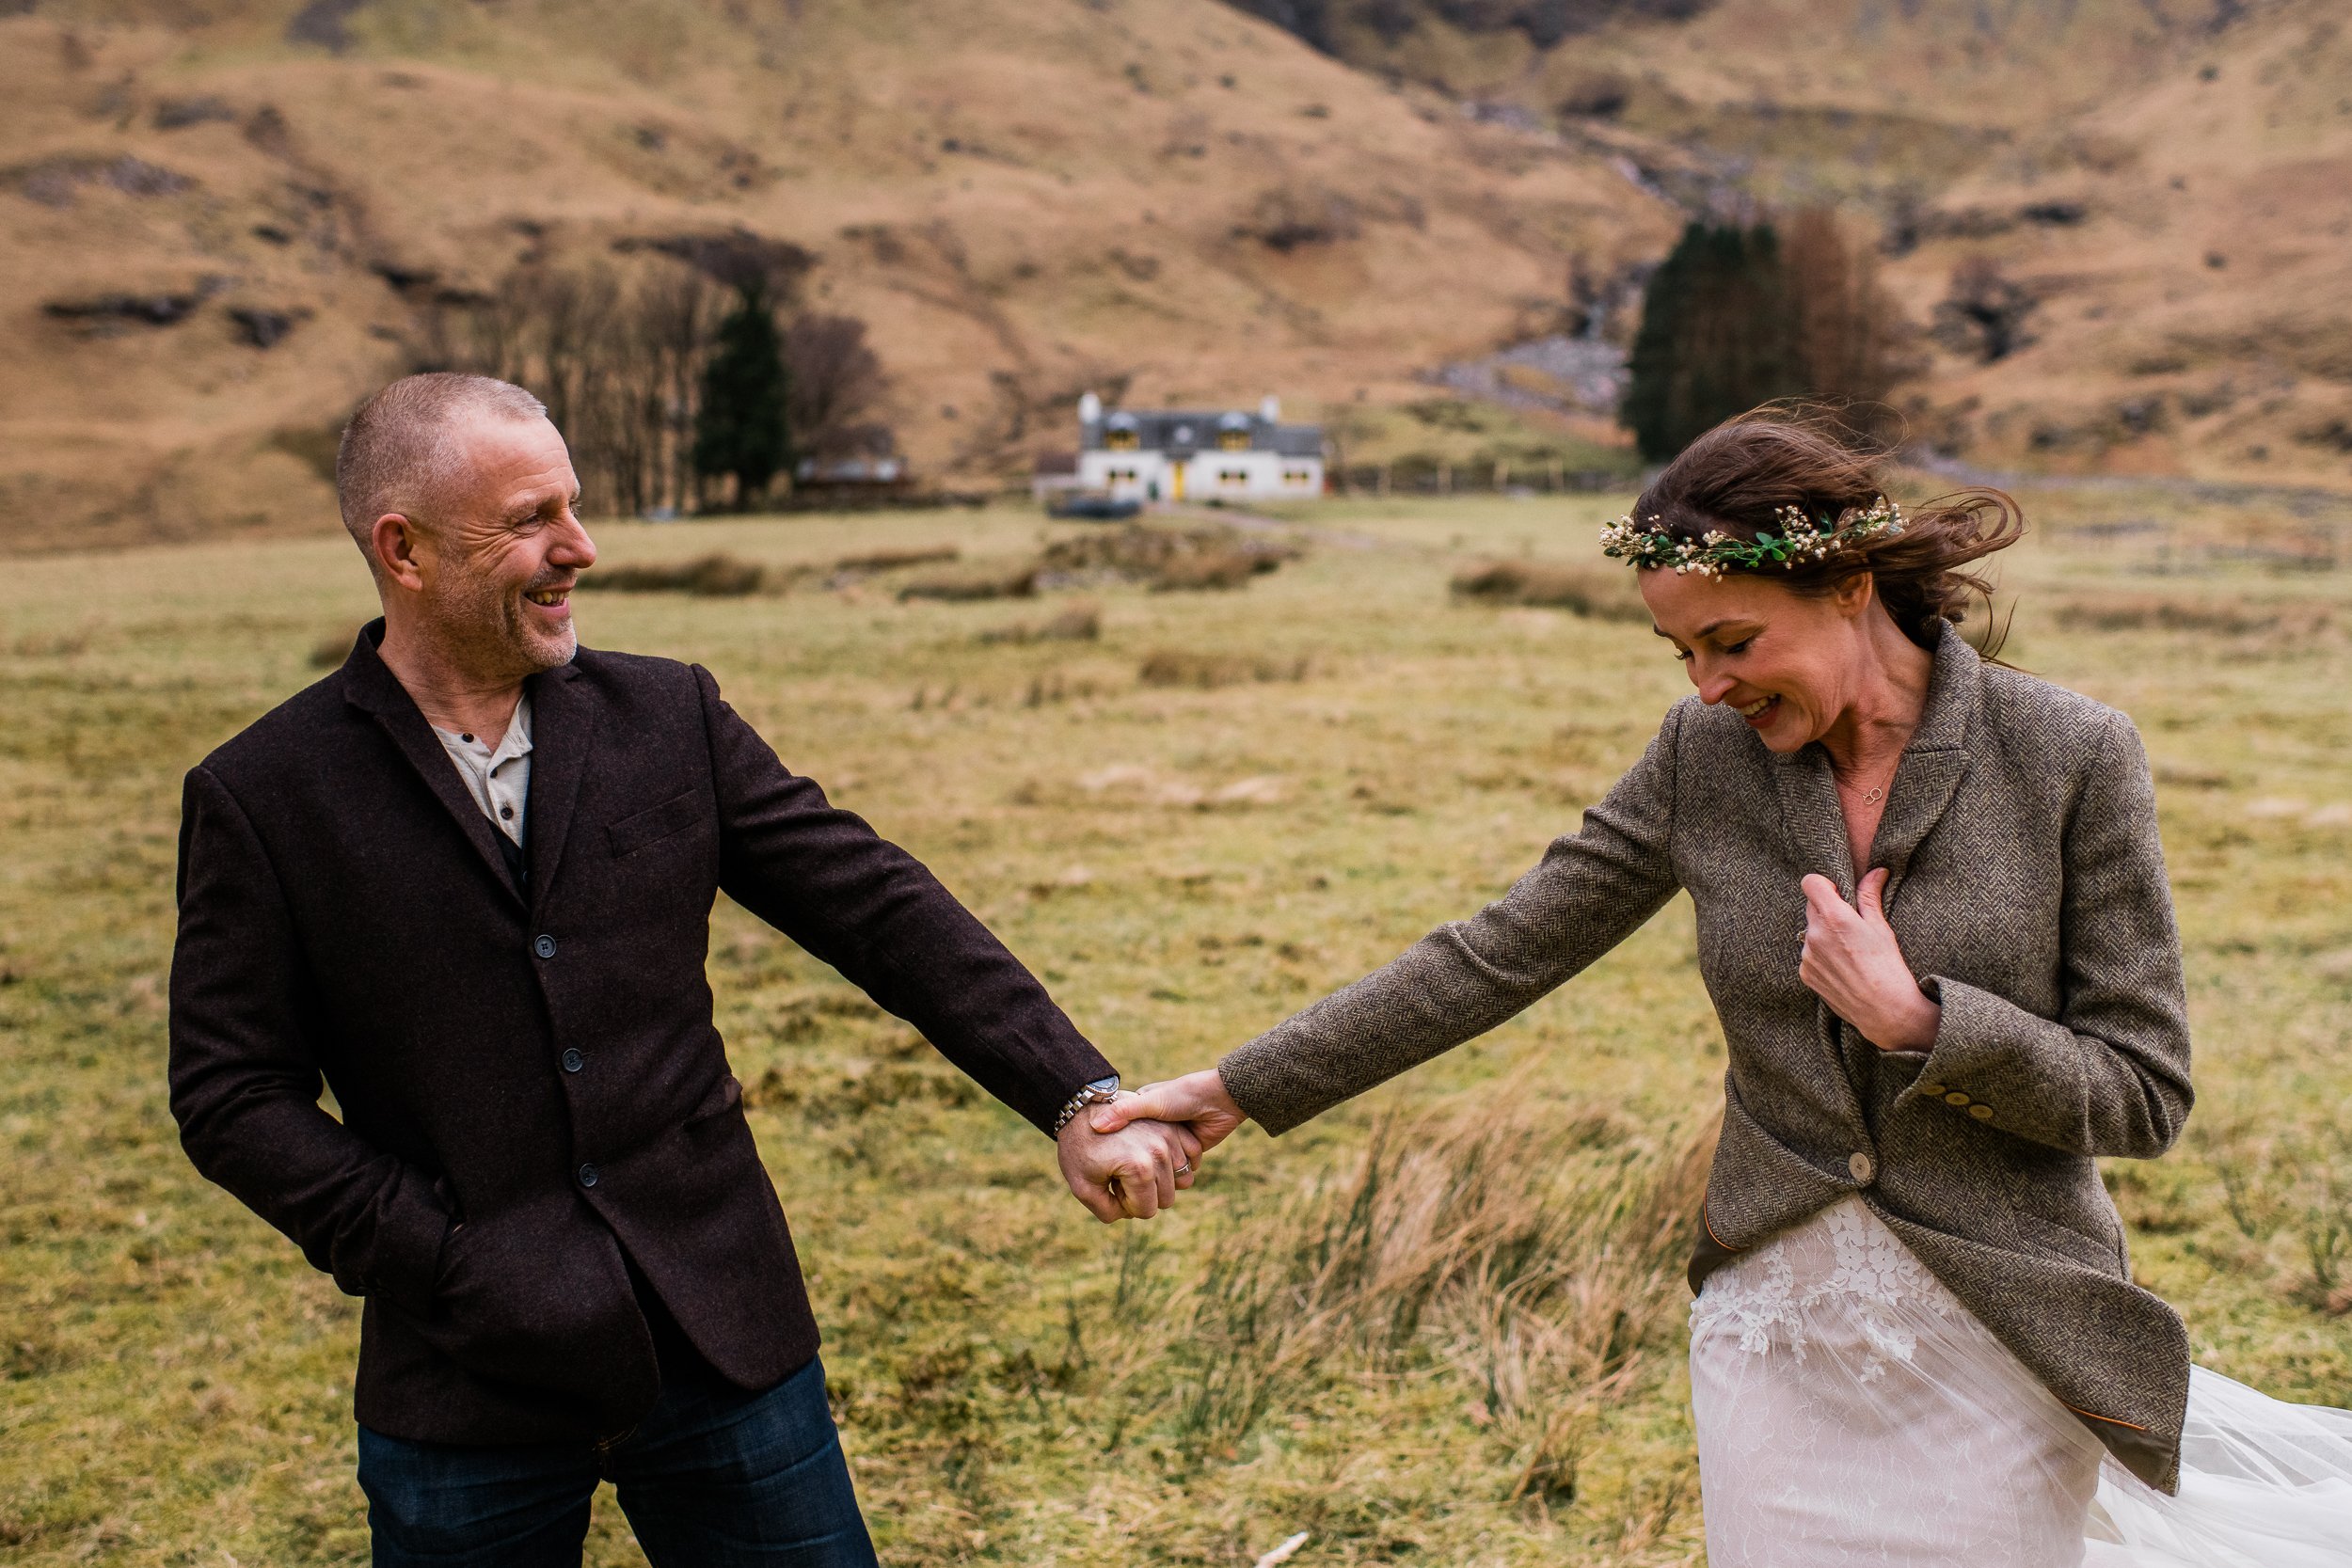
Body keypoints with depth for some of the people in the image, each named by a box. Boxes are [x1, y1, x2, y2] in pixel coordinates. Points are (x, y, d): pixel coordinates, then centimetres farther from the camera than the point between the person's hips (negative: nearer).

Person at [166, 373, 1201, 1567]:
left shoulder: (669, 719, 2)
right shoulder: (264, 796, -4)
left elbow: (881, 911, 1)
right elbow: (233, 1098, -3)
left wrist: (1076, 1101, -7)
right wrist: (454, 1265, -11)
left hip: (726, 1344, 2)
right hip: (473, 1384, -2)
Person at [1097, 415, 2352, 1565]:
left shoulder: (2069, 758, -12)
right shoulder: (1705, 757, -4)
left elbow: (2143, 1096, -8)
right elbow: (1498, 956, -1)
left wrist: (1917, 1020, -22)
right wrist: (1241, 1089, -2)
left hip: (1995, 1345, -2)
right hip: (1776, 1337, 3)